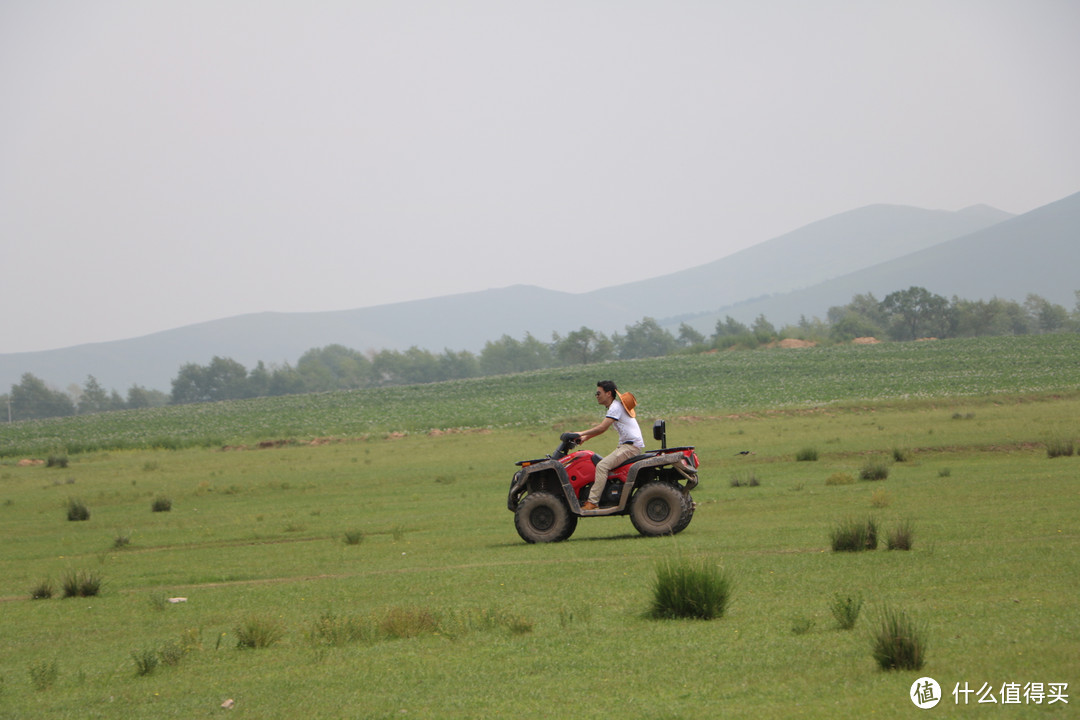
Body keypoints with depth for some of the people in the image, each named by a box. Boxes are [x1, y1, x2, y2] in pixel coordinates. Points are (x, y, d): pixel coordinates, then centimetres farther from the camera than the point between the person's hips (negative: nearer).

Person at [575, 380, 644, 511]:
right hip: (625, 445, 11)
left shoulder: (616, 407, -13)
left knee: (602, 466, -22)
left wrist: (582, 434, -14)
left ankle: (592, 502, -27)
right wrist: (586, 437, 15)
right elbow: (602, 428, 24)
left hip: (631, 445, -11)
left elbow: (602, 428, -20)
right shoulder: (614, 406, 19)